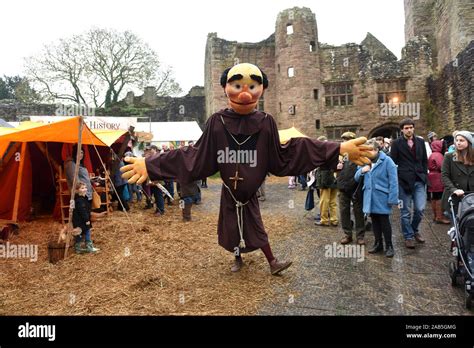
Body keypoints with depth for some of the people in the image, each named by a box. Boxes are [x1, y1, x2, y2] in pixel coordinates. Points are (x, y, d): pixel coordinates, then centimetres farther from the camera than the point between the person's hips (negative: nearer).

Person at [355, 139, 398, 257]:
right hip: (370, 197, 6)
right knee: (375, 221, 15)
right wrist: (361, 171, -12)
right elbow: (356, 178, 9)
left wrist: (392, 199, -19)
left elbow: (393, 181, -15)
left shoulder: (387, 161, -12)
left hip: (382, 198, -5)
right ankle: (378, 243, 28)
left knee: (384, 222, 4)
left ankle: (389, 246, 17)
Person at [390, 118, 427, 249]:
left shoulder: (420, 142, 10)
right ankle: (408, 236, 18)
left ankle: (415, 230, 26)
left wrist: (425, 175, 6)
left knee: (420, 209, 0)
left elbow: (425, 160, 14)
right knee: (405, 211, 4)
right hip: (404, 181, -3)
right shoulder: (396, 143, -2)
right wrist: (395, 179, -6)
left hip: (419, 180, 3)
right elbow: (393, 162, -2)